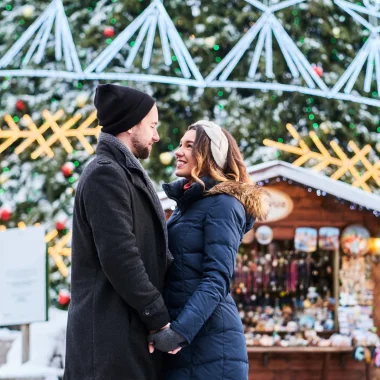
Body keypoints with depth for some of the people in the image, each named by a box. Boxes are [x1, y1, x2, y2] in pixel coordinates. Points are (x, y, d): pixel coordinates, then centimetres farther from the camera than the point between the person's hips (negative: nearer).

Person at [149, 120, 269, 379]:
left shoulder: (222, 204, -7)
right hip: (186, 340, 8)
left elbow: (216, 279, -17)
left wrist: (180, 330, -25)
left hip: (210, 336, -8)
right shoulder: (187, 204, 17)